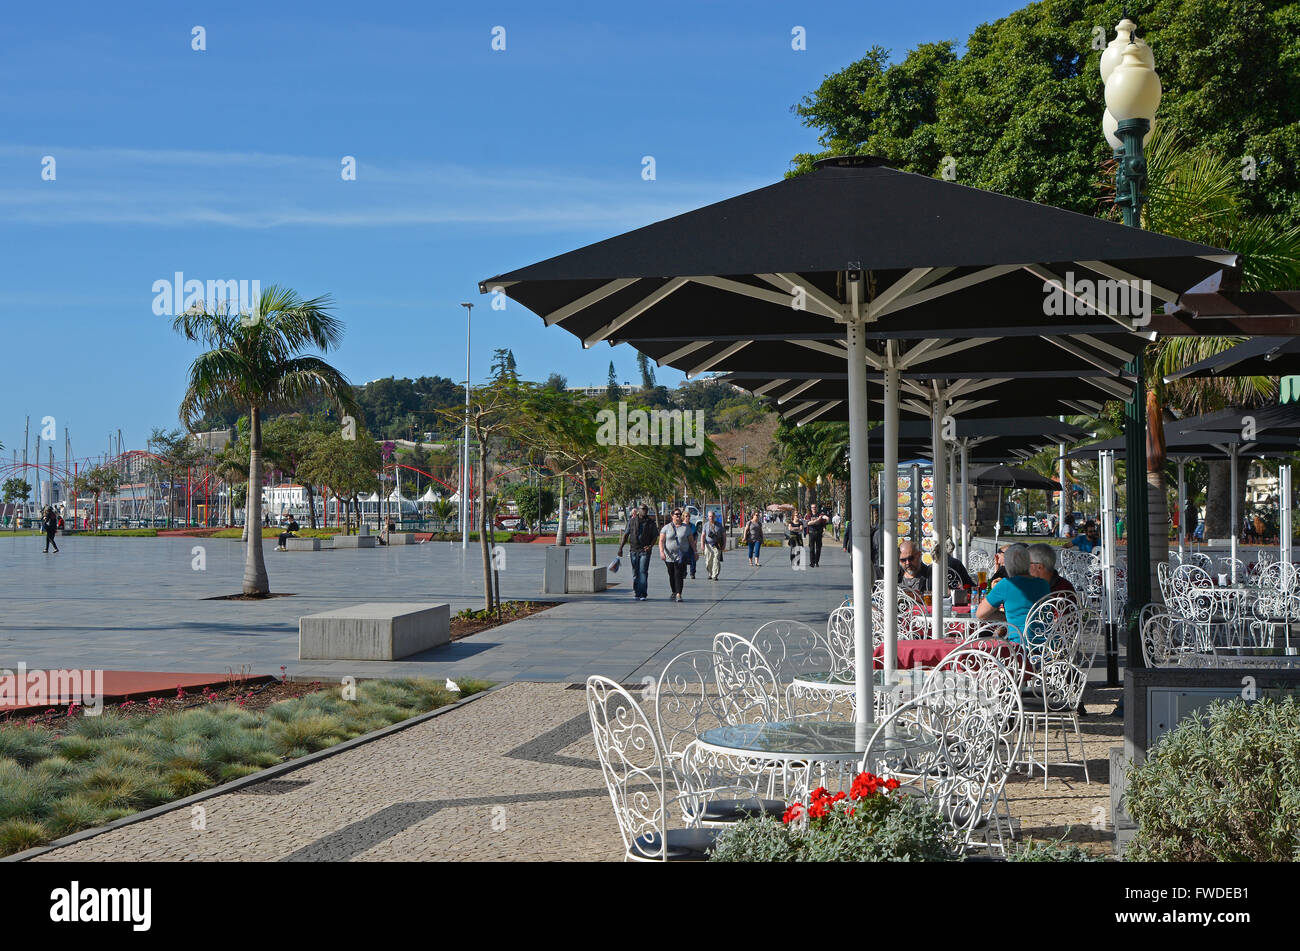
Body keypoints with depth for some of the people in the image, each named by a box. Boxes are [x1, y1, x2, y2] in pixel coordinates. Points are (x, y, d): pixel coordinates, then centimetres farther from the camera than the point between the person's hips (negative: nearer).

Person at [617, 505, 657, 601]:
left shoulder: (651, 522, 4)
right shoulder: (632, 521, 6)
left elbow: (654, 536, 7)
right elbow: (625, 535, 9)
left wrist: (651, 546, -12)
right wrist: (620, 548, 3)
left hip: (645, 550, -2)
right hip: (634, 550, 2)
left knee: (643, 571, -10)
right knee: (635, 573, 5)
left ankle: (643, 594, -8)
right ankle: (636, 594, 11)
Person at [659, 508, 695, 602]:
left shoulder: (686, 528, 8)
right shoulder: (666, 528, 4)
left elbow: (691, 541, 11)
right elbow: (661, 541, -3)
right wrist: (662, 552, -16)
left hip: (682, 556, -1)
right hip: (669, 555, 1)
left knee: (679, 575, -13)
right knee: (671, 576, 9)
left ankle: (678, 594, -18)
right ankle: (674, 592, 27)